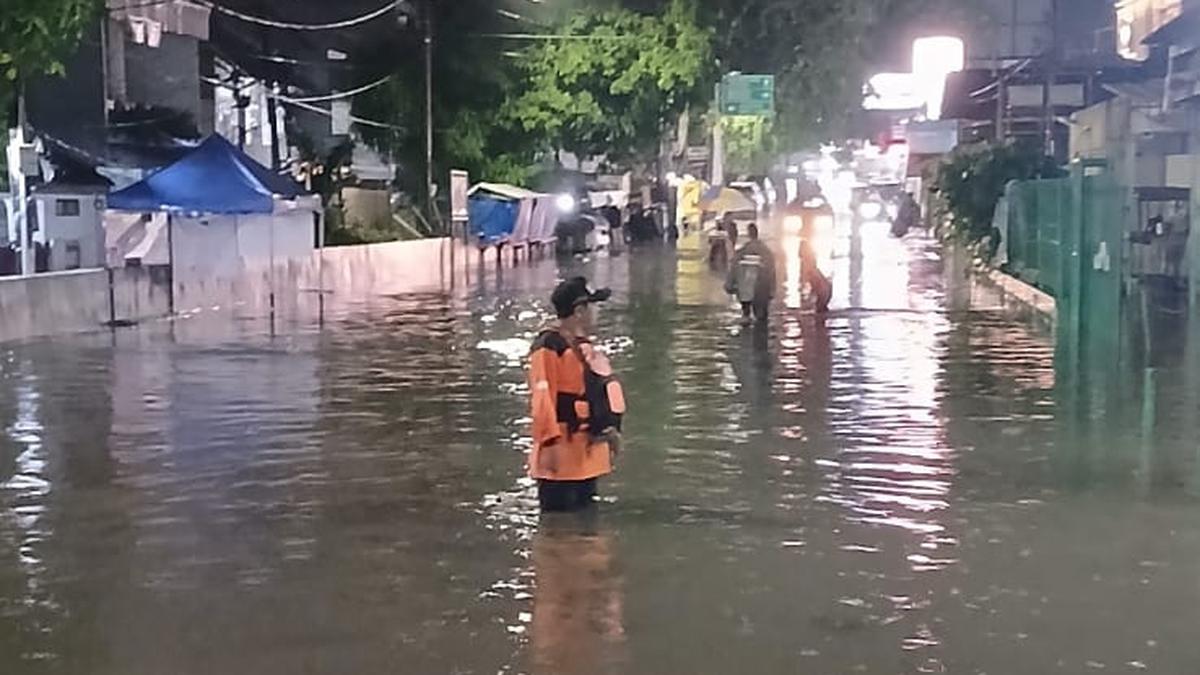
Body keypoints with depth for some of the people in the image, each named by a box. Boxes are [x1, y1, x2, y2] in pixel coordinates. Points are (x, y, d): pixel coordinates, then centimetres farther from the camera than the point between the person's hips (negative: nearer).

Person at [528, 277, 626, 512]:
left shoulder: (583, 346, 16)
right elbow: (542, 398, -20)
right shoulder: (549, 346, -14)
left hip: (589, 449, 10)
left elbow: (603, 392, 22)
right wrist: (551, 442, -24)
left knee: (585, 511, 17)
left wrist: (611, 430, 19)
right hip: (564, 451, -10)